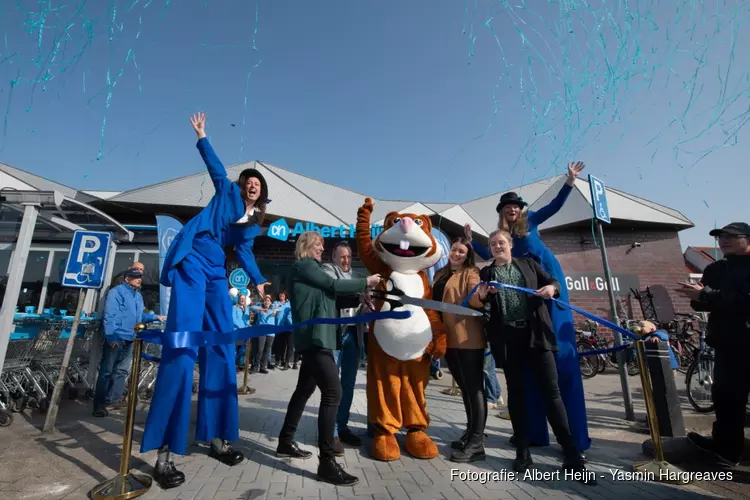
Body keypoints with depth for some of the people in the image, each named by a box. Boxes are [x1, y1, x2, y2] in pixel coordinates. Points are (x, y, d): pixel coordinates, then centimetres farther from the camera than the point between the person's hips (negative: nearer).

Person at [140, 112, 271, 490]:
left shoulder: (255, 221, 21)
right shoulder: (228, 193, 11)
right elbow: (215, 166, 6)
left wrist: (257, 281, 21)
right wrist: (201, 137, -3)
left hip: (216, 273, 6)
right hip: (191, 261, -6)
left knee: (221, 351, 1)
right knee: (183, 346, -15)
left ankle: (217, 438, 10)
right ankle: (163, 451, -11)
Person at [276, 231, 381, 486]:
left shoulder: (309, 268, 23)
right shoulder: (304, 265, -6)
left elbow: (327, 294, 17)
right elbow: (333, 285, -12)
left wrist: (360, 295, 7)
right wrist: (366, 282, -4)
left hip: (313, 337, 11)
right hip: (315, 337, -11)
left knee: (305, 389, 18)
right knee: (332, 393, -14)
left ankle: (285, 441, 32)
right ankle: (327, 461, -10)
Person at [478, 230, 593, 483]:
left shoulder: (529, 264, 14)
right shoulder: (485, 273, 11)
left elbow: (552, 281, 12)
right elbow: (480, 307, 7)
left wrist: (552, 287, -11)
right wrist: (482, 296, -15)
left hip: (536, 333, 0)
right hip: (507, 338, 0)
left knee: (551, 391, -1)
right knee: (516, 393, 8)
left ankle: (572, 455, 9)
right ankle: (523, 452, 19)